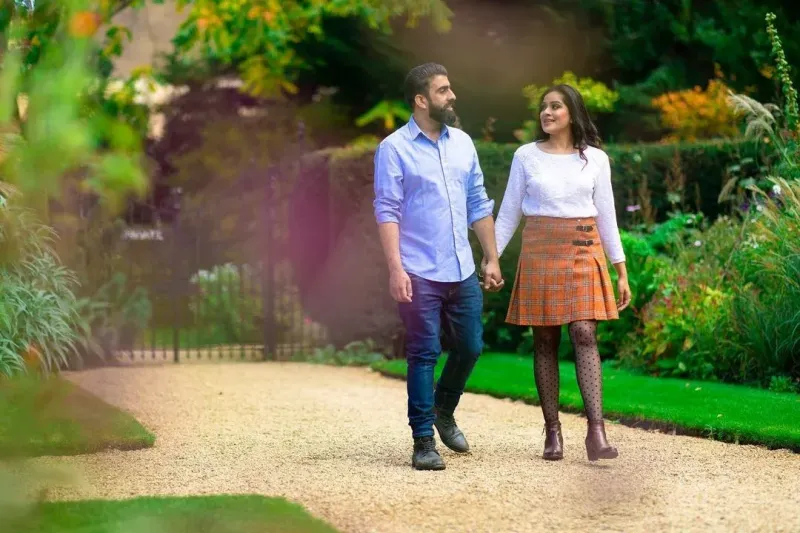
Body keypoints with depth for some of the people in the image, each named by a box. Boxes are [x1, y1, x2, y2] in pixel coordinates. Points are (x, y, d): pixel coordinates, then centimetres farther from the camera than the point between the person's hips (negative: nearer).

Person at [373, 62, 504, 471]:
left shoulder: (462, 143, 11)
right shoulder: (395, 149, -6)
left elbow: (478, 204, 15)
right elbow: (387, 211, -11)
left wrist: (492, 258, 11)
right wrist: (396, 268, -19)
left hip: (462, 270, 6)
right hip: (419, 273, -6)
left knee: (470, 347, 12)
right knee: (424, 355, -2)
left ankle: (443, 412, 36)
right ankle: (423, 442, 5)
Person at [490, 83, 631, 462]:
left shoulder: (595, 159, 5)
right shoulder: (526, 156, 4)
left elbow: (606, 216, 8)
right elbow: (509, 213, 9)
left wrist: (621, 271, 6)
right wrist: (490, 258, 3)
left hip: (583, 252, 0)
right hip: (539, 253, 1)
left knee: (584, 334, -13)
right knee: (545, 341, 1)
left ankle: (596, 431, -20)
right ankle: (552, 431, 8)